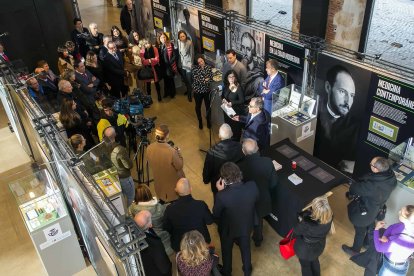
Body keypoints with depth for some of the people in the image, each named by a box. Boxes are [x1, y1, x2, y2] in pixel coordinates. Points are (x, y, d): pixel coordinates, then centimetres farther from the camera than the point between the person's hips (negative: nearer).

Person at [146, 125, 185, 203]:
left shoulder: (149, 148, -22)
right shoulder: (172, 152, -39)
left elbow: (151, 164, -3)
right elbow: (179, 166, -22)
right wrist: (179, 154, -7)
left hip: (159, 181, 5)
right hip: (172, 182, -5)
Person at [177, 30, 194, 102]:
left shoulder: (189, 43, -14)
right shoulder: (178, 42, -4)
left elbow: (192, 54, -10)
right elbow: (177, 53, 2)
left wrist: (191, 64, -10)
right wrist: (178, 63, 2)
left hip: (188, 64, -4)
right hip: (181, 64, 4)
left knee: (189, 79, -3)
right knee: (184, 79, 18)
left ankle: (189, 94, 11)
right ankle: (188, 90, 41)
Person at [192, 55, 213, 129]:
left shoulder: (209, 67, -6)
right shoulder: (194, 69, -15)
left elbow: (211, 78, -8)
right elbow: (196, 80, -21)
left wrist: (201, 81, -20)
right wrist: (205, 80, -16)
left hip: (207, 90, 1)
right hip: (197, 91, -1)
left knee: (208, 106, 13)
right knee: (198, 106, 15)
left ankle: (208, 120, 36)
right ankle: (200, 121, 38)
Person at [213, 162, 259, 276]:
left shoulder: (222, 196, -40)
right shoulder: (252, 187, -30)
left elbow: (216, 215, -19)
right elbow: (256, 200, -6)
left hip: (228, 229, -2)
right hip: (246, 226, 3)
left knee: (227, 251, 29)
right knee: (245, 248, 32)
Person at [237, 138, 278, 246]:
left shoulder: (240, 166, -35)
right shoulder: (268, 162, -26)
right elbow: (273, 183, -11)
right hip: (263, 199, 3)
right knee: (259, 221, 32)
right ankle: (258, 240, 57)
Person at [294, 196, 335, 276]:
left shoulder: (306, 224, -45)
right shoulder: (329, 217, -31)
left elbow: (296, 231, -22)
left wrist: (301, 220, -7)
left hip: (305, 249, -4)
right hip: (319, 246, 5)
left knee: (305, 265, 27)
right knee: (315, 261, 36)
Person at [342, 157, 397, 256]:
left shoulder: (372, 185, -45)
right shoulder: (390, 176, -22)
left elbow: (355, 188, -28)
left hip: (364, 211, -7)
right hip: (376, 208, 7)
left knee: (360, 231, 20)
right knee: (370, 225, 34)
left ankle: (355, 250, 46)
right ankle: (368, 241, 63)